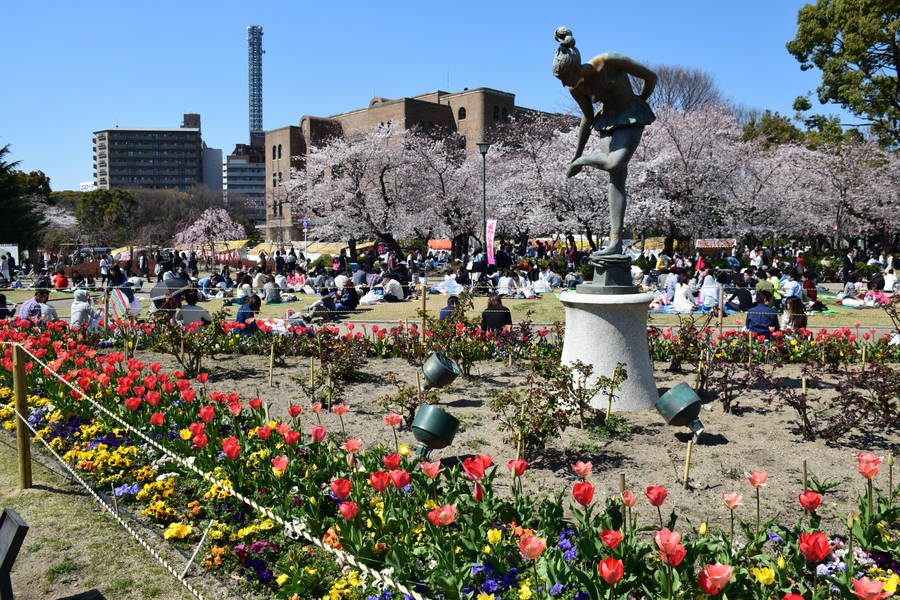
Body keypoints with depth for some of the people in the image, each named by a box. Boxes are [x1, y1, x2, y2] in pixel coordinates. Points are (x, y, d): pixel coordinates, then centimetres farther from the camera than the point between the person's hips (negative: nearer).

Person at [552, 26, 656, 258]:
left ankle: (586, 159, 1)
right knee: (616, 181, -4)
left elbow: (651, 77, -12)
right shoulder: (577, 89, -5)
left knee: (614, 164, -31)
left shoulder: (609, 61, -21)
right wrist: (575, 157, 15)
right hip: (607, 120, 5)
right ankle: (616, 242, -6)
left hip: (632, 116, -5)